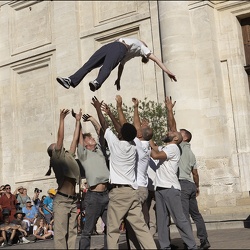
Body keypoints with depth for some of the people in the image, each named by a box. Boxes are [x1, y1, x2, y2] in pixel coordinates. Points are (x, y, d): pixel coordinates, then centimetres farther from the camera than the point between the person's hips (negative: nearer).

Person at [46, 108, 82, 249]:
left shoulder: (69, 157, 17)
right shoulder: (56, 158, 0)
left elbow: (75, 139, 19)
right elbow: (60, 137, -8)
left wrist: (78, 121, 22)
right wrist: (62, 119, -6)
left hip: (73, 200, 7)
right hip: (62, 200, -7)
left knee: (72, 232, 5)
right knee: (61, 233, -5)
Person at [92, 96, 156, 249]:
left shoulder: (116, 144, -5)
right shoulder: (133, 147, 10)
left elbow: (104, 125, 6)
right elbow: (124, 129, 24)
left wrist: (98, 108, 21)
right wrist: (109, 112, 34)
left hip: (118, 191, -6)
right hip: (132, 191, 6)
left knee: (113, 229, -1)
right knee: (141, 226, 5)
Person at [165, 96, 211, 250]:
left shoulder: (180, 145, 0)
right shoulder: (191, 154, 22)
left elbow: (172, 125, -6)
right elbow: (195, 173, 24)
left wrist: (170, 108, -1)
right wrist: (197, 187, 35)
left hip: (182, 184, -9)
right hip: (190, 184, 9)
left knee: (184, 216, -11)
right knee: (196, 214, 15)